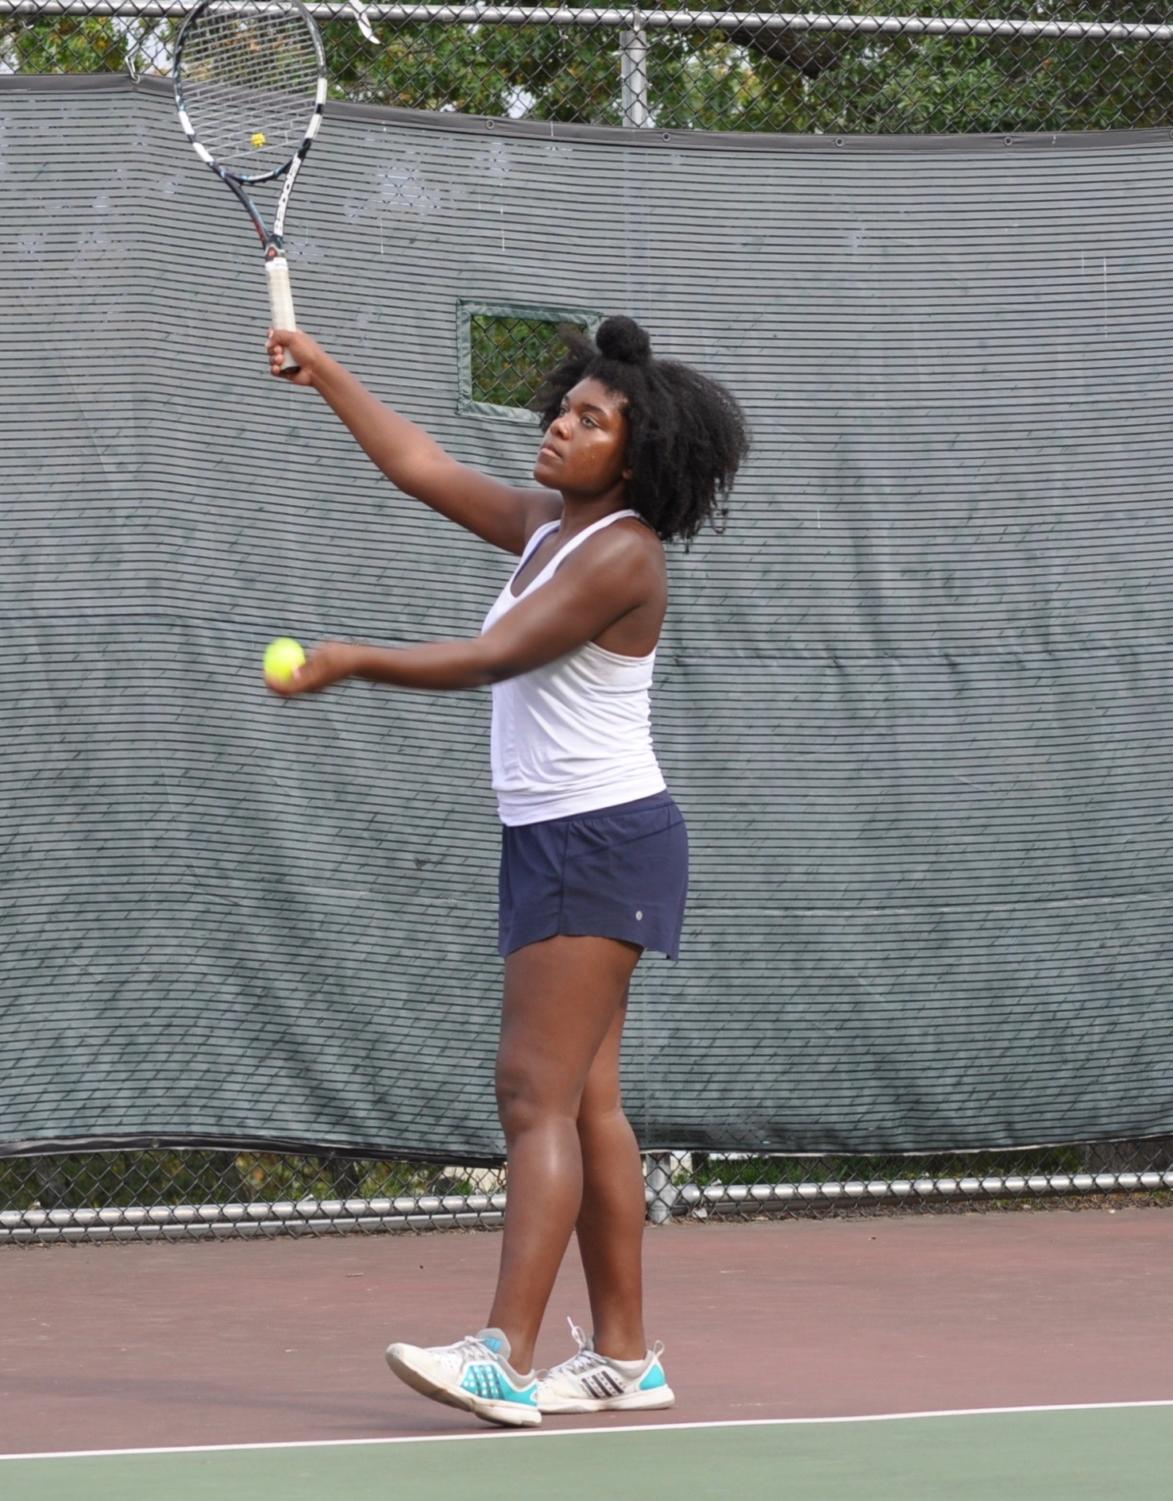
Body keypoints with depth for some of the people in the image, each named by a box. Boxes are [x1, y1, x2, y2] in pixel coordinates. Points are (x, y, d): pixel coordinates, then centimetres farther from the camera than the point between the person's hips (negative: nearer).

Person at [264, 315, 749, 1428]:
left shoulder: (621, 554, -15)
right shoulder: (546, 525, 12)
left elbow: (492, 657, -21)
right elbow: (421, 467, 21)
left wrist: (355, 661, -19)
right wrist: (327, 376, 20)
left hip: (603, 838, -10)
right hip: (548, 838, 10)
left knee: (537, 1094, -17)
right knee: (583, 1104, 9)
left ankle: (504, 1357, -24)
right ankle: (623, 1355, 11)